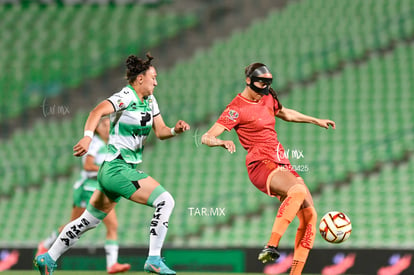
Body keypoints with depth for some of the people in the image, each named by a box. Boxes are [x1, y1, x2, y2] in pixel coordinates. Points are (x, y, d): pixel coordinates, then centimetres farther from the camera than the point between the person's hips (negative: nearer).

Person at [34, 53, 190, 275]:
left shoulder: (150, 100, 13)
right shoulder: (126, 96, -14)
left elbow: (160, 131, 18)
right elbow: (97, 112, -27)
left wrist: (175, 130, -4)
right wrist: (88, 136, -43)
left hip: (119, 170, 10)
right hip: (117, 167, -10)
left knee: (89, 220, 16)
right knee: (165, 200, -16)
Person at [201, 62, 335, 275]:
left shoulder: (268, 98, 14)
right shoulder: (237, 108, -7)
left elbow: (285, 113, 36)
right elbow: (206, 138, -14)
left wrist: (316, 121, 39)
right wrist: (223, 142, -35)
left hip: (281, 163, 8)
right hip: (261, 164, -8)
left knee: (309, 214, -4)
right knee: (298, 190, -36)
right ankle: (271, 247, -42)